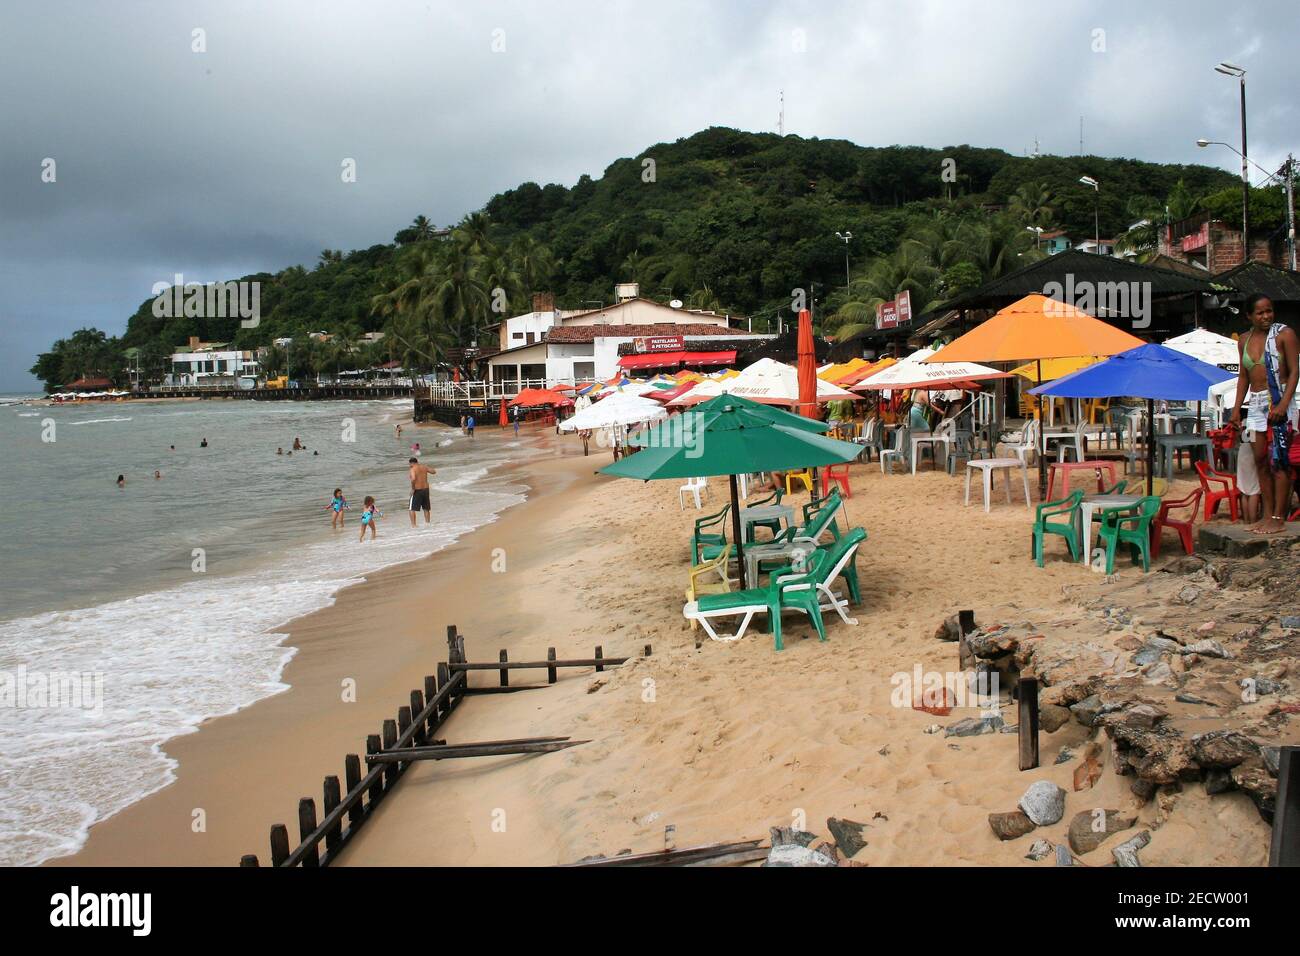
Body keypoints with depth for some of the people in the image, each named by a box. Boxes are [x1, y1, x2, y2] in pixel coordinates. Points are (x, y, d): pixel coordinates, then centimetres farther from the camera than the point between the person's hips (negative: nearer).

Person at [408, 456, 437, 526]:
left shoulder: (413, 469, -12)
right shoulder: (424, 467, 6)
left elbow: (413, 479, -30)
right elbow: (434, 471, 20)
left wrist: (413, 489, -18)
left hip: (417, 491, -6)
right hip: (425, 489, 6)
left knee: (412, 509, 2)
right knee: (426, 508, 19)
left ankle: (413, 525, -5)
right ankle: (427, 522, 23)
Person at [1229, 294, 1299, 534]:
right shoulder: (1245, 340, 12)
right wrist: (1237, 408, 11)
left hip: (1278, 400, -6)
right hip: (1256, 404, 6)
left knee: (1278, 460, -7)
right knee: (1261, 461, 6)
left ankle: (1278, 518, -6)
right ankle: (1267, 515, 11)